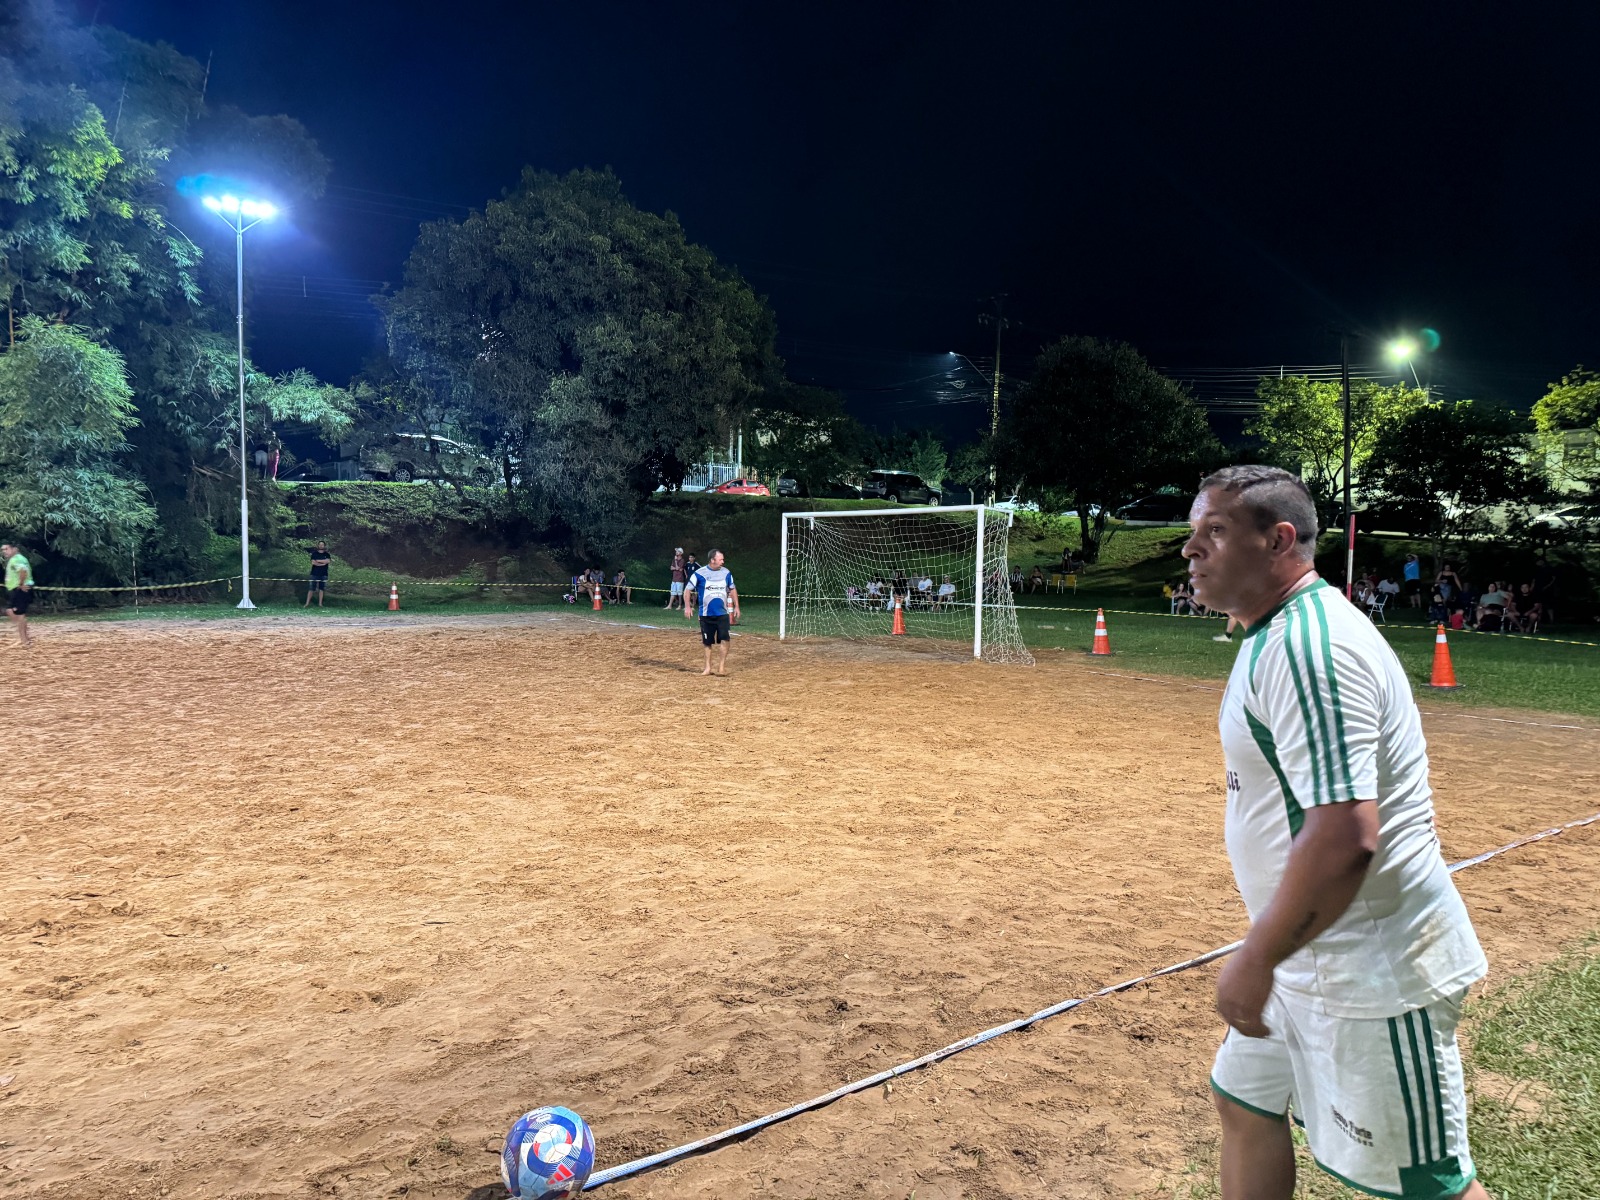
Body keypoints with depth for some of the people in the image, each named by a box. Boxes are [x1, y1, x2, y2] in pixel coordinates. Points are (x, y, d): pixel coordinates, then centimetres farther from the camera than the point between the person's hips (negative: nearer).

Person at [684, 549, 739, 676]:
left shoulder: (726, 573, 3)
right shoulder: (699, 573, -7)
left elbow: (732, 589, 15)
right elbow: (688, 590, -4)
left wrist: (736, 606, 11)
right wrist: (687, 606, -14)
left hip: (722, 613, 1)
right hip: (706, 614, -1)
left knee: (724, 639, -12)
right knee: (707, 642, 7)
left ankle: (722, 667, -4)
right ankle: (708, 668, 19)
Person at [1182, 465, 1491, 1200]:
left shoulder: (1310, 643, -24)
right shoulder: (1280, 634, 8)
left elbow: (1345, 836, -31)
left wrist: (1256, 960, -21)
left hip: (1372, 973, -10)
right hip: (1311, 956, 10)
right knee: (1246, 1107, 21)